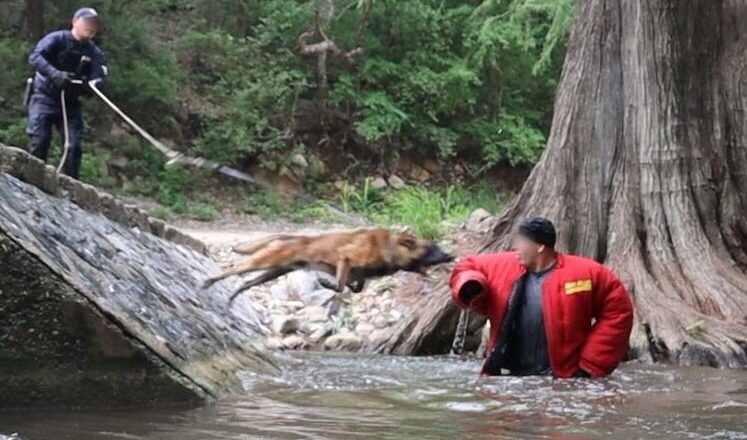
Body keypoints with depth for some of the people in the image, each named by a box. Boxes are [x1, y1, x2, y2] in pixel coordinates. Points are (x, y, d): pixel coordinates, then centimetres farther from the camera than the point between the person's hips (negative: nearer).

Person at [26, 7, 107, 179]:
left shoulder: (94, 53, 1)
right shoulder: (57, 39, -10)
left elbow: (98, 79, -8)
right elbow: (35, 57, -24)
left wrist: (93, 84, -34)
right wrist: (54, 73, -40)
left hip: (70, 103, 4)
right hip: (44, 98, -4)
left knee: (74, 146, -4)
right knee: (39, 142, -12)